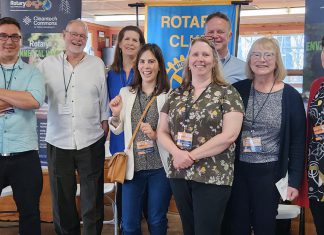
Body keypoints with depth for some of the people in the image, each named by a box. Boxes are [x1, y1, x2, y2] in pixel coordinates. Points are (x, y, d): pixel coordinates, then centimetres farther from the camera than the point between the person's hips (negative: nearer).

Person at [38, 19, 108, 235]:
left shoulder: (97, 65, 3)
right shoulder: (47, 64, 3)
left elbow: (104, 100, 6)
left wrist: (105, 124, 5)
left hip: (91, 142, 0)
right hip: (58, 142, 1)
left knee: (93, 199, 8)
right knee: (62, 198, 12)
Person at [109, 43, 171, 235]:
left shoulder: (169, 95, -7)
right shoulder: (125, 93, 5)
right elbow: (117, 130, 9)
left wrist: (156, 135, -20)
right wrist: (116, 114, -9)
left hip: (160, 167, -2)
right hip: (134, 167, 3)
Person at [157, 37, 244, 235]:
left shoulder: (227, 93, -4)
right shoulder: (176, 94, 10)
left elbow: (229, 135, -14)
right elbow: (162, 132, 9)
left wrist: (191, 156, -15)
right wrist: (177, 153, -12)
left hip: (213, 176, -4)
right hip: (179, 174, 5)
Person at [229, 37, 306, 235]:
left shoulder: (291, 96, -4)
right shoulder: (238, 90, 0)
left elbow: (298, 143, -1)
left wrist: (295, 180, -5)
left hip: (269, 172, -1)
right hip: (237, 169, 2)